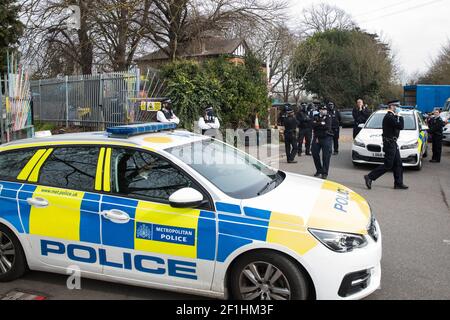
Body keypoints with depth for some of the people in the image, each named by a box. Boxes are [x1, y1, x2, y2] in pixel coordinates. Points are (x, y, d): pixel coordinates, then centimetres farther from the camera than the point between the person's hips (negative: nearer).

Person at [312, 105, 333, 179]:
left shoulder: (328, 117, 1)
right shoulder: (316, 117, 11)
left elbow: (327, 126, -15)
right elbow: (313, 125, -4)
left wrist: (317, 125, -10)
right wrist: (321, 124, -14)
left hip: (326, 138, -3)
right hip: (316, 138, 4)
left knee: (326, 156, -5)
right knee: (315, 154, 5)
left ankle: (325, 173, 3)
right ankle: (319, 170, 23)